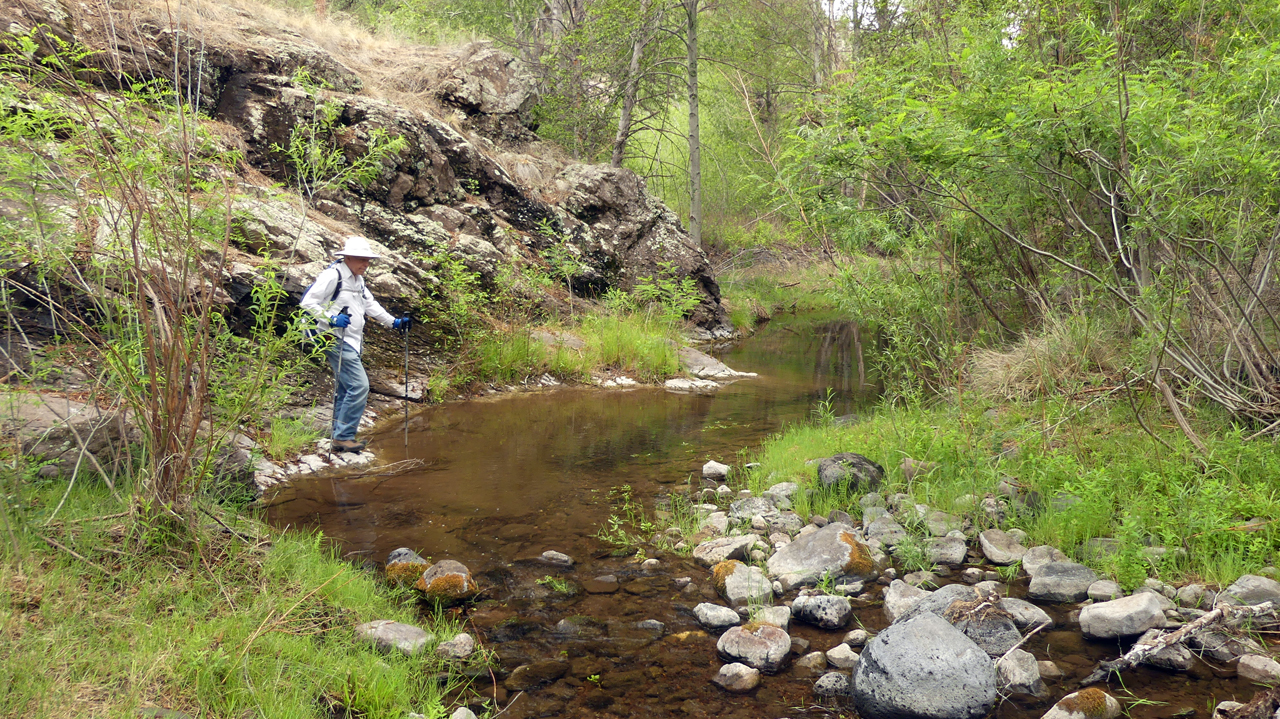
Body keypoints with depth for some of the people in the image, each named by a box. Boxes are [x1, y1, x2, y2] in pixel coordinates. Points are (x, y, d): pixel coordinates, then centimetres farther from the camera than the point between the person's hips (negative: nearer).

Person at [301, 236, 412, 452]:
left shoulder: (358, 280, 18)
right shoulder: (333, 275, -11)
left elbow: (370, 305, 28)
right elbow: (308, 302, -15)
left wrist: (394, 322, 21)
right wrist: (331, 319, -26)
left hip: (352, 342, 10)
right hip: (337, 339, -10)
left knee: (346, 389, 13)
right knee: (359, 386, -16)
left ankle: (340, 438, 20)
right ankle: (344, 436, -10)